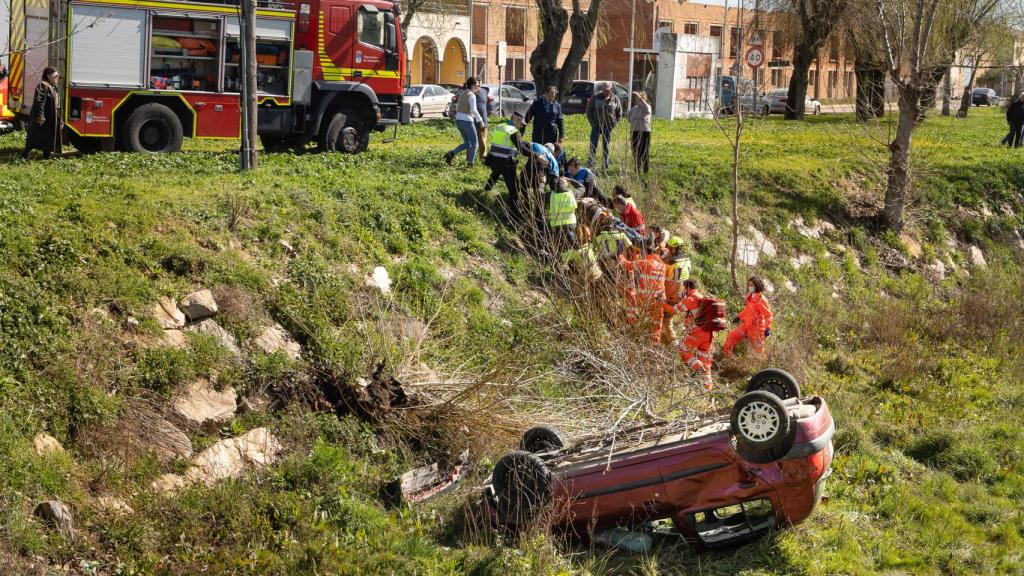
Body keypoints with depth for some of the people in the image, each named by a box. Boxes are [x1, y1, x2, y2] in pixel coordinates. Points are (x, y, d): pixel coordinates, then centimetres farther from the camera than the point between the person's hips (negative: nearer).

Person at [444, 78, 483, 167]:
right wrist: (480, 120, -12)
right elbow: (473, 110, -24)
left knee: (467, 143, 17)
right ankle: (470, 163, 6)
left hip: (458, 120, 8)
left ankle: (451, 153, -1)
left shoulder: (462, 94, 13)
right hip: (467, 121, -8)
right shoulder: (471, 95, -13)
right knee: (474, 143, 8)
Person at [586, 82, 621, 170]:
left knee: (606, 146, 7)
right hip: (596, 125, -1)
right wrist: (592, 122, -4)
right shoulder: (596, 97, -3)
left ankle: (606, 165, 11)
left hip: (608, 126, 1)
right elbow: (589, 110, 3)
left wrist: (615, 123, 2)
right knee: (593, 144, -3)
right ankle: (591, 162, 5)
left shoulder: (615, 99, 1)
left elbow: (619, 113, 12)